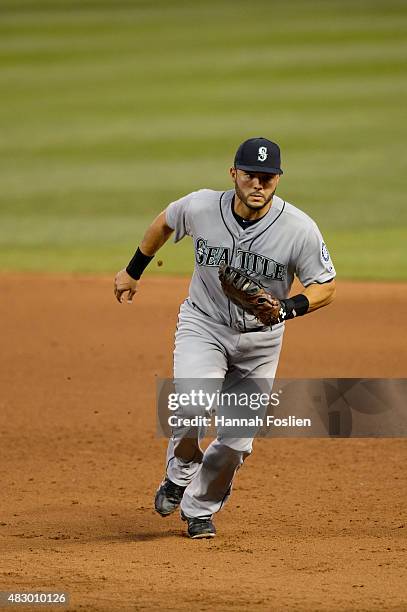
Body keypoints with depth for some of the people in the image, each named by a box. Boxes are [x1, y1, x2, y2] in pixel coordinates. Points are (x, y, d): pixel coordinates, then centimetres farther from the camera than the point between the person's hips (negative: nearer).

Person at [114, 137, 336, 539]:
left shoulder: (300, 229, -20)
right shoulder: (200, 207, -16)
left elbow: (325, 288, -11)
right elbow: (164, 223, 7)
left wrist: (286, 309, -30)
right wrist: (133, 271, 17)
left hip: (260, 338, 1)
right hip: (203, 325, -1)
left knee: (238, 438, 2)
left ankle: (200, 509, 27)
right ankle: (178, 476, 2)